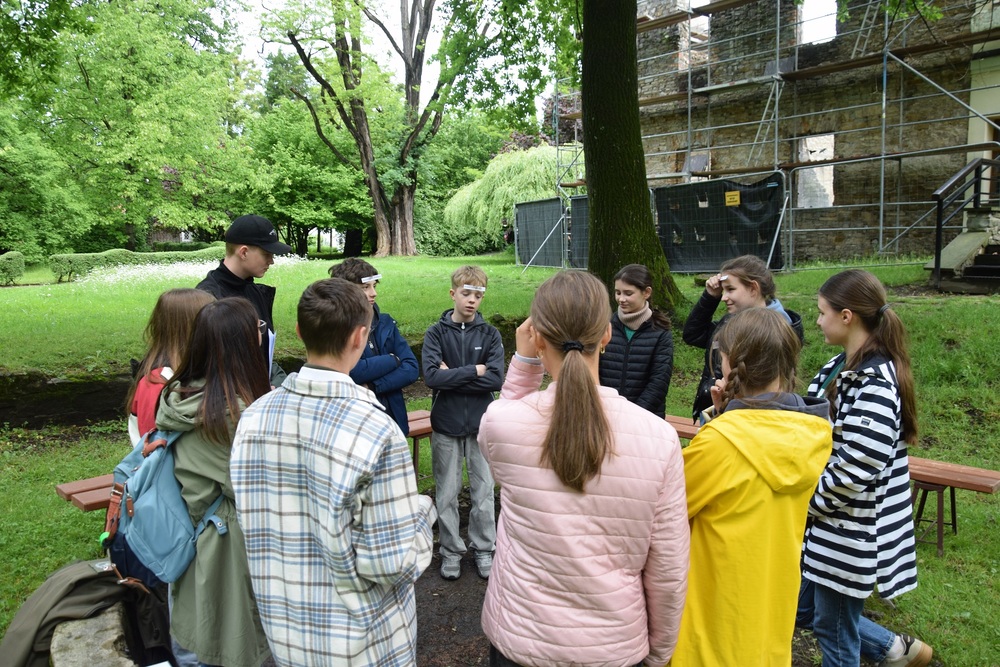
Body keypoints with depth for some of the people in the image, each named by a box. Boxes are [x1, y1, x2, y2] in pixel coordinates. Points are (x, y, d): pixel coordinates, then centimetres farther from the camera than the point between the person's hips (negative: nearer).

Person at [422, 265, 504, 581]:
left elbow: (496, 379, -13)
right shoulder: (436, 333, -4)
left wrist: (452, 375, -15)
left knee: (484, 491, 11)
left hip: (481, 424, 1)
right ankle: (451, 551, 27)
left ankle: (483, 549, 28)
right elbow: (431, 377, -18)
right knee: (447, 493, 11)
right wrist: (474, 371, -16)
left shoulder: (490, 334, -1)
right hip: (445, 425, -1)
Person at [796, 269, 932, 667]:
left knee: (833, 628, 11)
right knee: (805, 609, 22)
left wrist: (806, 504, -13)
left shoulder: (875, 383, -24)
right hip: (825, 520, 9)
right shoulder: (842, 366, 4)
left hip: (852, 529, -9)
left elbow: (856, 469, -26)